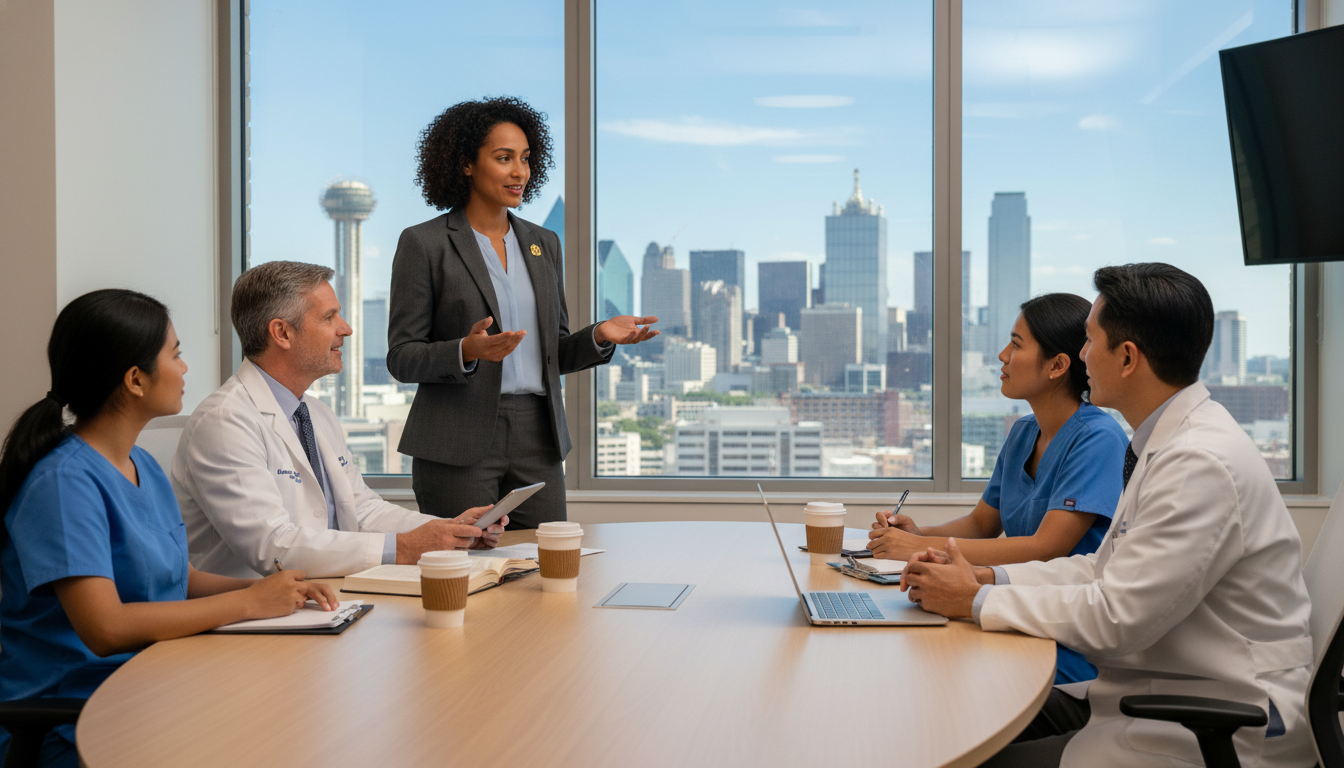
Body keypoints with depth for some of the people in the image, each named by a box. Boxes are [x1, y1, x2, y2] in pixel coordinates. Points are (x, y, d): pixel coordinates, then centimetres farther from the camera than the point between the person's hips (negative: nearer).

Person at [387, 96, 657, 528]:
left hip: (538, 442, 5)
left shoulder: (543, 244, 14)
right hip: (459, 446, -4)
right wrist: (467, 352, -23)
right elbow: (401, 359, -4)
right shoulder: (424, 243, -2)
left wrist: (598, 336, -3)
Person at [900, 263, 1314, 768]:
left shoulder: (1202, 465, -23)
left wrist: (977, 601, -12)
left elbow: (1115, 617, -23)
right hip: (1158, 695, 9)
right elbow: (1108, 569, 13)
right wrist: (987, 577, 2)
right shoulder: (1171, 443, 10)